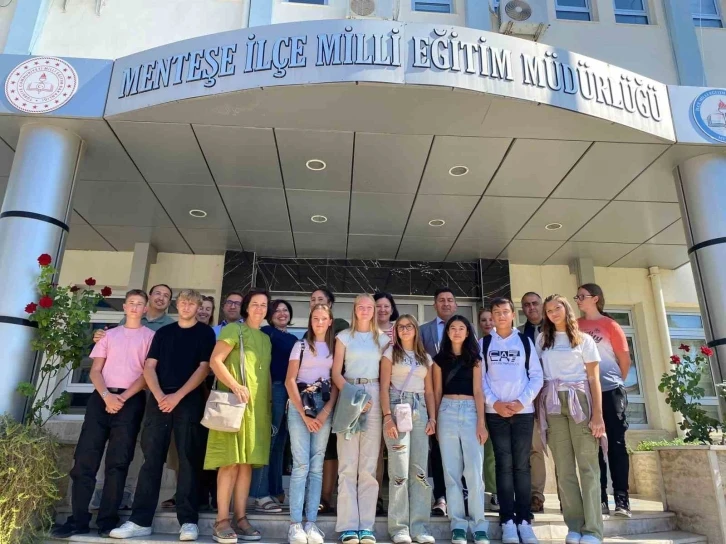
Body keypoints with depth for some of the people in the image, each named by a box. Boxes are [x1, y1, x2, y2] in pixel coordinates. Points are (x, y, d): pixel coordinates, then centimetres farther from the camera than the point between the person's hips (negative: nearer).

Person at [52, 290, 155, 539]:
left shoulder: (150, 336, 7)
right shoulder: (109, 335, 17)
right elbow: (95, 371, 10)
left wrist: (123, 397, -13)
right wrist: (106, 395, -8)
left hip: (131, 401, -3)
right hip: (101, 398, 3)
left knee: (117, 461, -2)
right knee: (85, 457, -2)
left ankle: (107, 520, 5)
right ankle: (78, 519, 4)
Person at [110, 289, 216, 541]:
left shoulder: (205, 332, 6)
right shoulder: (163, 332, 16)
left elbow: (204, 367, -3)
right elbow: (149, 366, 9)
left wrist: (177, 396, -11)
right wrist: (159, 395, -8)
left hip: (189, 400, -3)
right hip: (159, 399, 3)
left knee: (188, 458, -3)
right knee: (151, 458, 2)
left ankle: (189, 520, 1)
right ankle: (140, 520, 7)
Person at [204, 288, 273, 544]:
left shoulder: (266, 339, 19)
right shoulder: (233, 329, 0)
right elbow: (215, 361, -9)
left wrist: (269, 403, 14)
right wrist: (235, 386, -20)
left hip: (259, 406, 6)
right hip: (235, 402, -6)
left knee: (247, 461, 6)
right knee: (231, 461, -7)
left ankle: (240, 517, 11)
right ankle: (222, 520, 0)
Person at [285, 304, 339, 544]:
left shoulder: (334, 347, 11)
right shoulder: (301, 345, 4)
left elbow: (336, 382, 6)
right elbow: (290, 381, -2)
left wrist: (326, 412, -7)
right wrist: (304, 413, -9)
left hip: (325, 407, 2)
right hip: (300, 405, -2)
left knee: (317, 466, 3)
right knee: (301, 464, -7)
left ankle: (311, 523, 8)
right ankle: (295, 523, -1)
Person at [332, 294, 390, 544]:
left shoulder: (383, 338, 12)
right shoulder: (344, 337, 8)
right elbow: (336, 373, 1)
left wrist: (379, 400, -4)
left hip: (375, 398, 1)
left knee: (369, 465, 3)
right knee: (348, 464, -2)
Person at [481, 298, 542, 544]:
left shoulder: (525, 341, 9)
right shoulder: (484, 344, 9)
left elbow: (536, 376, 4)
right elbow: (479, 378, 4)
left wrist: (522, 401, -8)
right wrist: (494, 403, -9)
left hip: (523, 410, 1)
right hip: (495, 411, 0)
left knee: (522, 464, 3)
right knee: (504, 464, 0)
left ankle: (524, 520, 9)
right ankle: (507, 520, 5)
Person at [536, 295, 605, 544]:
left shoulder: (584, 339, 9)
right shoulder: (542, 340, 15)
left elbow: (594, 379, 3)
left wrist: (598, 414, -6)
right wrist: (538, 408, 0)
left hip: (579, 400, -2)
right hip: (552, 404, 2)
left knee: (587, 464, -5)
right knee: (564, 467, 2)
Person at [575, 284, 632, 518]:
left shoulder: (609, 324, -1)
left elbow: (625, 359, 2)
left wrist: (616, 383, 10)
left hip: (610, 390, -3)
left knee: (616, 443, 1)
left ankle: (622, 499, 6)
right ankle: (600, 499, 12)